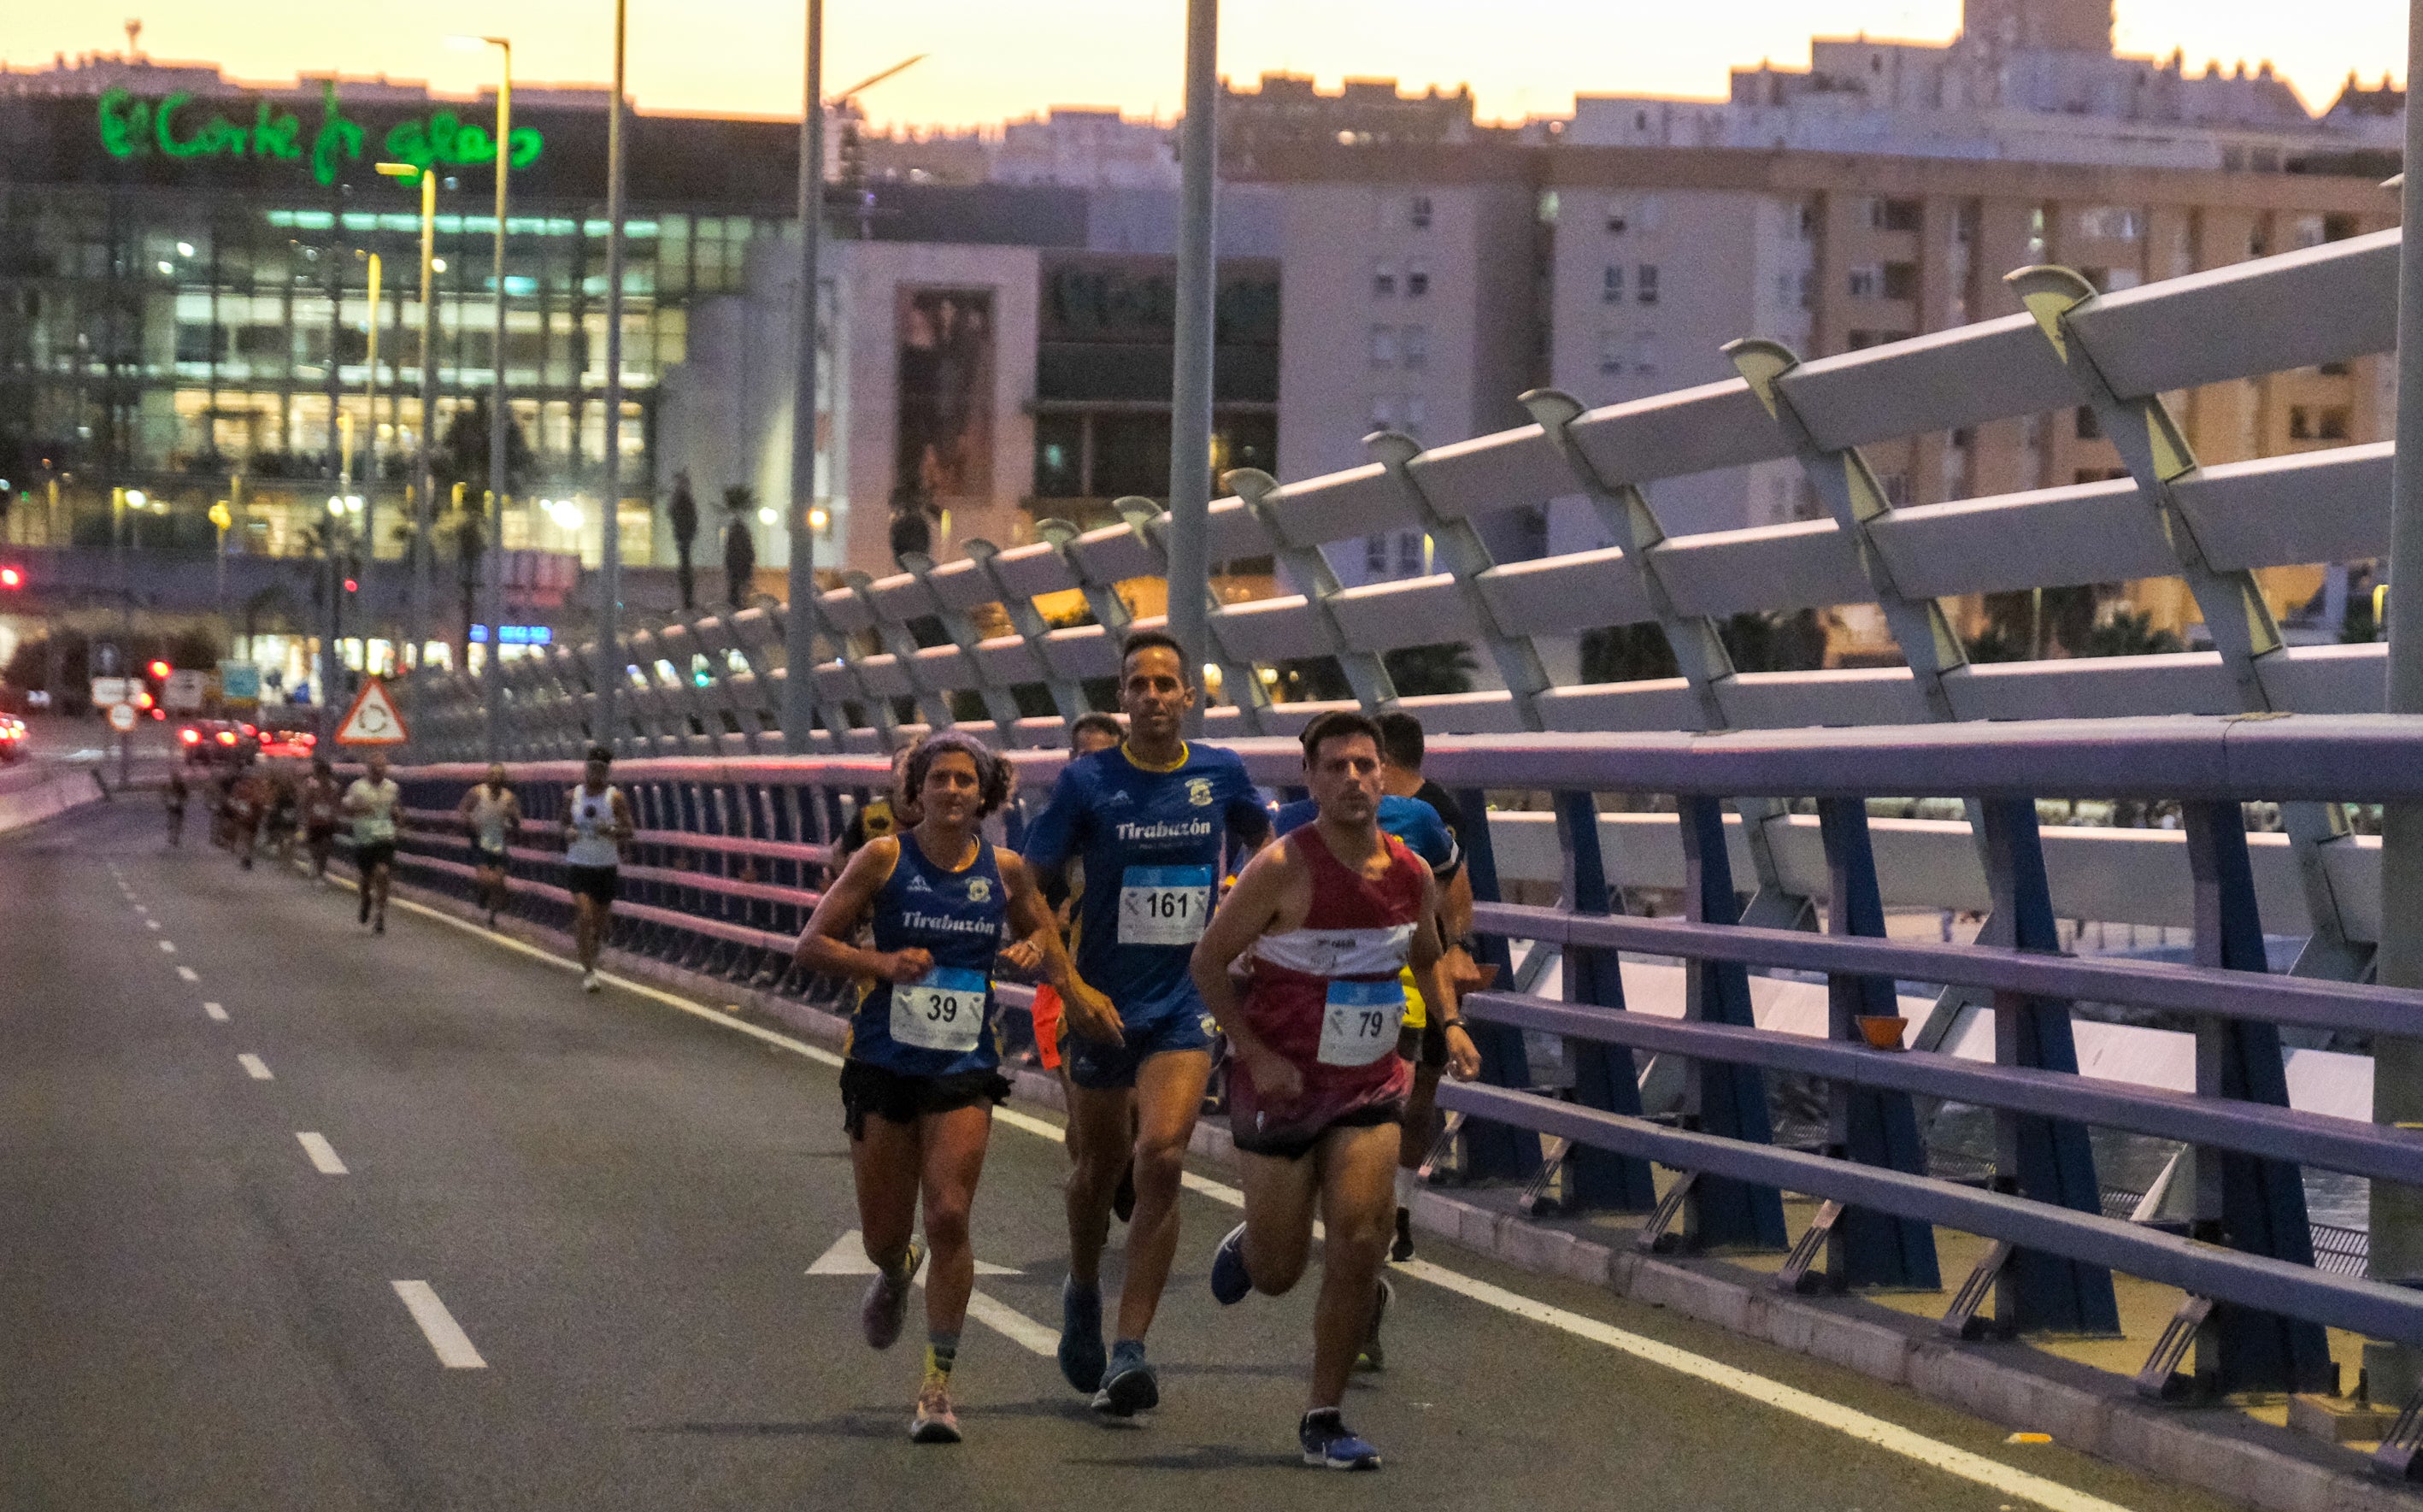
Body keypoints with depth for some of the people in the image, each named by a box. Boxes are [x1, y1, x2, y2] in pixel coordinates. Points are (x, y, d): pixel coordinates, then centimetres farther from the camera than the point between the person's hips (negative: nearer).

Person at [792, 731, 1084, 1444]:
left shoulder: (1004, 870, 2)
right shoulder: (884, 858, -4)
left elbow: (1040, 928, 22)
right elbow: (812, 944, -3)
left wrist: (1037, 949, -2)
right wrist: (883, 963, -19)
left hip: (965, 1070, 0)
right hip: (884, 1064, 0)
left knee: (949, 1217, -14)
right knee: (883, 1233, 7)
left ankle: (938, 1385, -5)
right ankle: (896, 1276, 47)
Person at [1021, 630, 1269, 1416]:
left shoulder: (1221, 774, 0)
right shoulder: (1087, 781, -7)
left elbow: (1263, 841, 23)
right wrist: (1072, 989, -10)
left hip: (1185, 1005, 0)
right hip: (1104, 1009, 0)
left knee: (1161, 1159, -17)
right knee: (1098, 1168, 14)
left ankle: (1128, 1353, -14)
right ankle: (1083, 1294, 45)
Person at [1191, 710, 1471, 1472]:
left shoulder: (1412, 873, 1)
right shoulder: (1283, 869, -16)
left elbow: (1427, 957, 21)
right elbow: (1207, 962, -10)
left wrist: (1448, 1023, 6)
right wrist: (1256, 1055, -16)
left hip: (1370, 1088, 3)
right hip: (1282, 1085, -3)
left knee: (1358, 1247, -10)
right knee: (1277, 1274, 6)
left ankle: (1324, 1419, 3)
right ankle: (1246, 1246, 45)